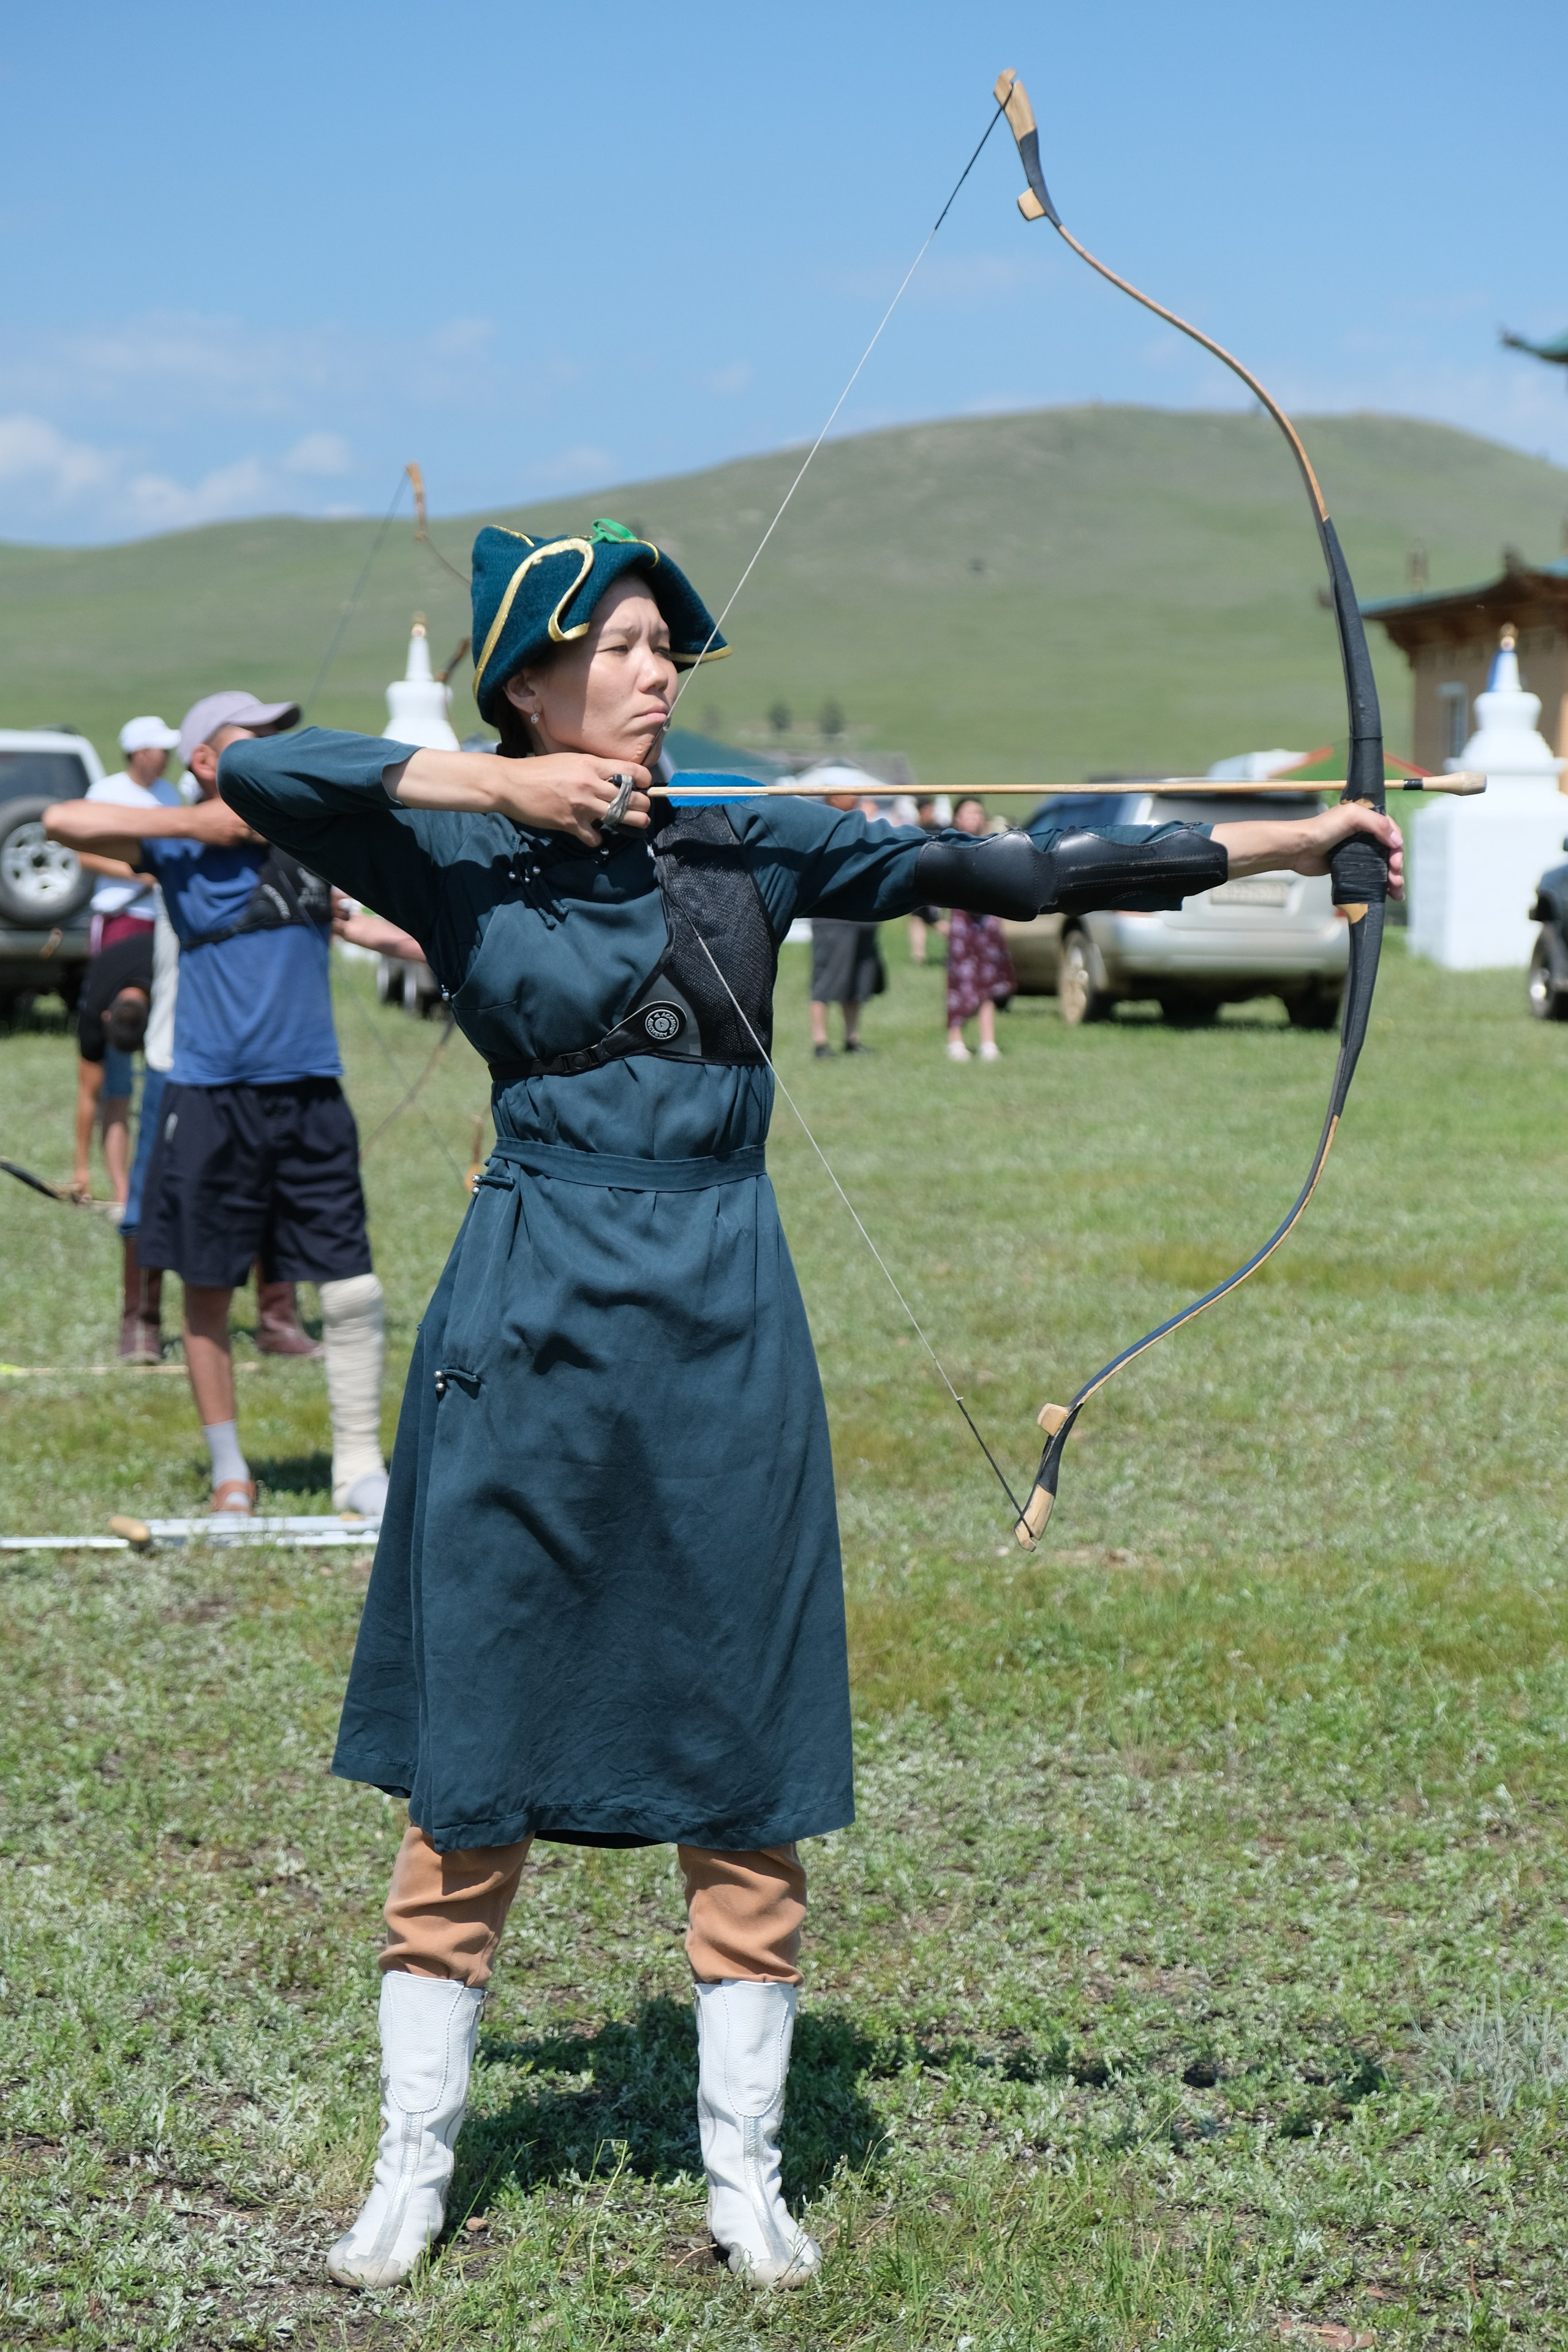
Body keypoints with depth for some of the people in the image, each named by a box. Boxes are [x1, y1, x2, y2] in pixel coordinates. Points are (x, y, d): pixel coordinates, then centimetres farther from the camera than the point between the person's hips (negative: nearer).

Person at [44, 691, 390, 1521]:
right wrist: (189, 825, -14)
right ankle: (229, 1471, 20)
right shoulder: (177, 843, -1)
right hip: (212, 1099, -2)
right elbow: (63, 820, -11)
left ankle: (360, 1468, 9)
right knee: (209, 1292, 7)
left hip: (310, 1094, 2)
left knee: (352, 1289, -1)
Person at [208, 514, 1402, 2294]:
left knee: (746, 1756, 5)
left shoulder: (747, 849, 7)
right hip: (532, 1321, -2)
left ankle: (742, 2177, 17)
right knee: (473, 1757, 3)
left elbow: (997, 871, 4)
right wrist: (495, 783, -13)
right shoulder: (461, 860, 0)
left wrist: (1274, 845, 0)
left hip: (725, 1327, 3)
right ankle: (411, 2173, 15)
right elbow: (252, 772, -12)